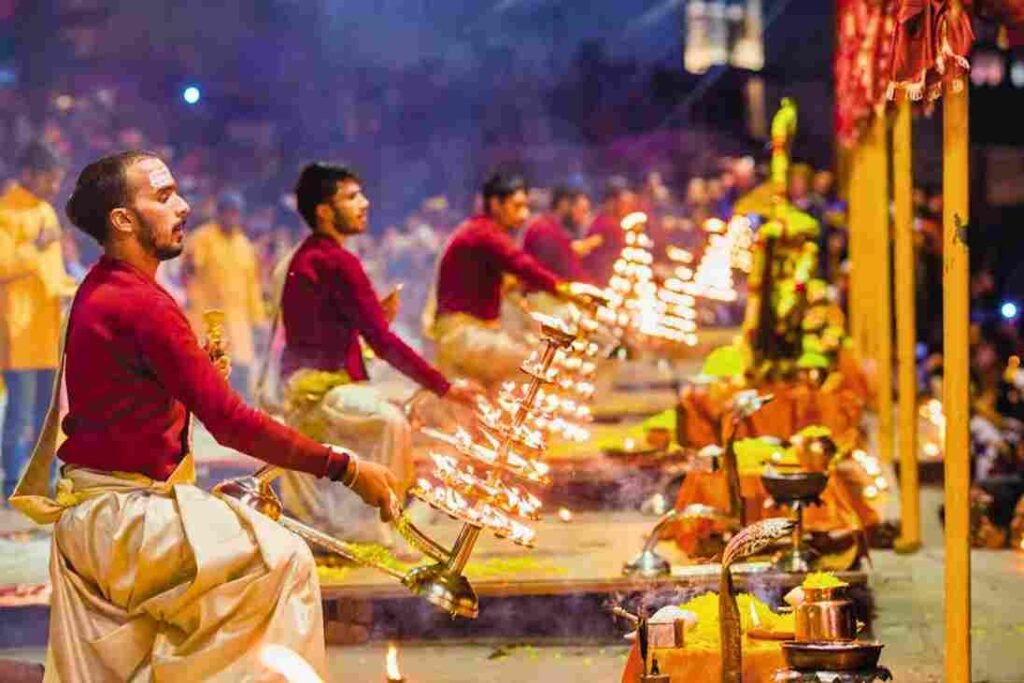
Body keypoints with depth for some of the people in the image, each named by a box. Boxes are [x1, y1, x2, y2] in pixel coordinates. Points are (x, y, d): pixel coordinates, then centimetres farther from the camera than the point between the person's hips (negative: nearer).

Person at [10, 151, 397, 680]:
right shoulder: (142, 304, -20)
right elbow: (230, 421, -24)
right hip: (124, 513, -11)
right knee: (281, 561, -12)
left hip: (87, 514, 11)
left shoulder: (98, 290, 11)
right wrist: (345, 469, -22)